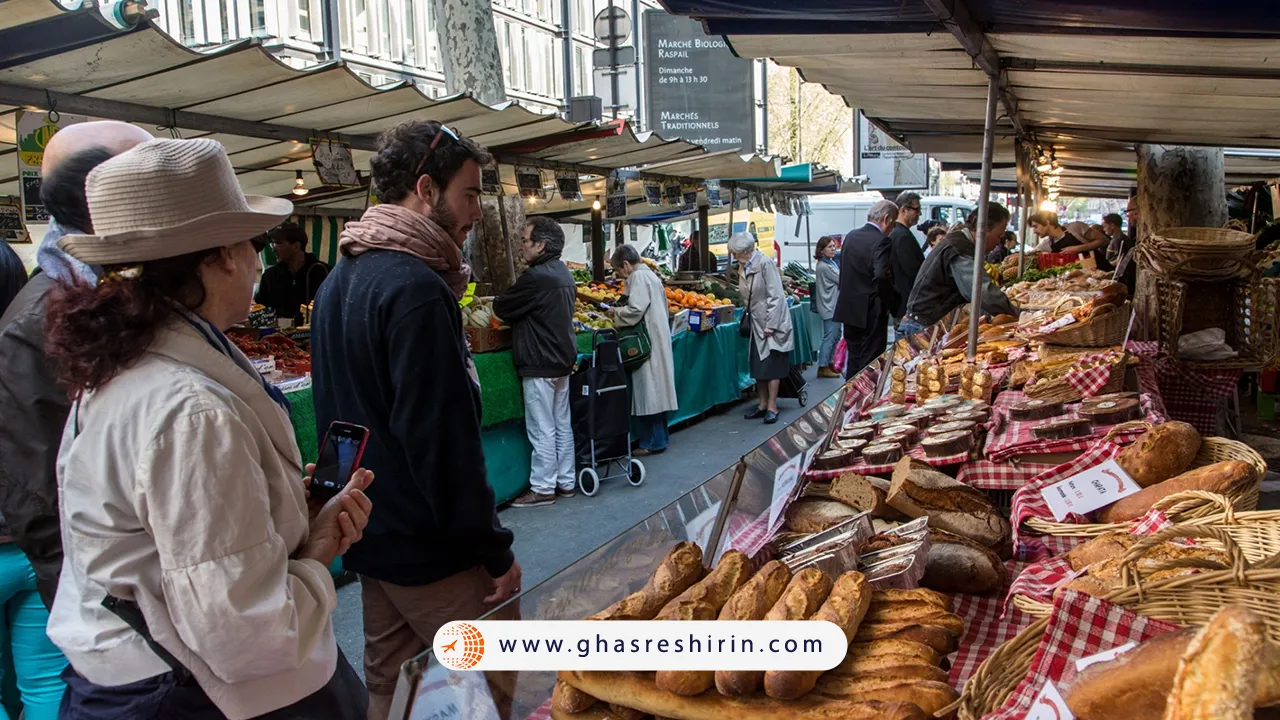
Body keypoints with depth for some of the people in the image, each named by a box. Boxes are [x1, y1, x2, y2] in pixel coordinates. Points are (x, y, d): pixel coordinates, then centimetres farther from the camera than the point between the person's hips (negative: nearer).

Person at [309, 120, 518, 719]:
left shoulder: (339, 280, 9)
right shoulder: (415, 288, -21)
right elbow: (443, 440, -24)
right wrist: (494, 550, -17)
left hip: (372, 535, 10)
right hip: (429, 547, -10)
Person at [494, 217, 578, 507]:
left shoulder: (536, 277, -20)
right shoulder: (564, 274, 11)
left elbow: (502, 308, -12)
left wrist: (496, 300, 9)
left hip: (540, 364, -9)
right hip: (562, 360, 10)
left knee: (542, 430, -1)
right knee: (562, 425, 14)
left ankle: (542, 488, 6)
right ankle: (565, 482, 23)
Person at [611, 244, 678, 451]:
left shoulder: (638, 277, -13)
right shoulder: (649, 274, 18)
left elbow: (635, 309, -22)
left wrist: (616, 312, -4)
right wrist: (620, 310, 16)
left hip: (647, 341, -10)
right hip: (655, 338, 10)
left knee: (648, 390, -6)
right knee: (654, 389, 14)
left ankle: (653, 442, -2)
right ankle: (659, 436, 21)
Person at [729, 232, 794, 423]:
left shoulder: (765, 264, -18)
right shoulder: (743, 267, 6)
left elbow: (776, 296, -19)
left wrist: (770, 325, -20)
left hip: (772, 323, -8)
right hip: (757, 324, 8)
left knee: (771, 367, -3)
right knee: (758, 366, 11)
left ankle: (772, 407, 4)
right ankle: (762, 405, 20)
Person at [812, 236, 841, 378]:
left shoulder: (831, 262, 12)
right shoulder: (824, 267, -19)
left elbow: (838, 281, 12)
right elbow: (842, 280, -14)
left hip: (833, 306, 10)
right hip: (829, 306, -10)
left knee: (835, 335, 15)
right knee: (830, 337, -6)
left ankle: (831, 363, 23)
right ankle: (823, 367, -1)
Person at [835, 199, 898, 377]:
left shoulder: (851, 236, 8)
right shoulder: (881, 241, -17)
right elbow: (881, 276, -28)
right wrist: (891, 302, -16)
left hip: (848, 308, 7)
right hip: (871, 312, -7)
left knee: (854, 359, 17)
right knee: (871, 363, 1)